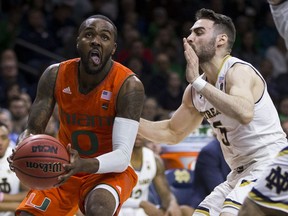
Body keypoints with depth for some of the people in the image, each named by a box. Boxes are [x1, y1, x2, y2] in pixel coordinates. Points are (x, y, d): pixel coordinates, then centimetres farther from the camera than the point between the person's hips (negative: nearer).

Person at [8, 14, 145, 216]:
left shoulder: (128, 85, -22)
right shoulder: (55, 75, -10)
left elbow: (123, 156, -27)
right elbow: (33, 130, -5)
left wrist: (83, 165, -47)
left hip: (109, 171, -4)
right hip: (63, 169, 4)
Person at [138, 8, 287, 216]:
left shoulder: (238, 71, -17)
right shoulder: (195, 90, 9)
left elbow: (244, 113, -38)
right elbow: (173, 132, 22)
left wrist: (197, 81, -35)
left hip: (269, 164, -10)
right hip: (240, 173, 10)